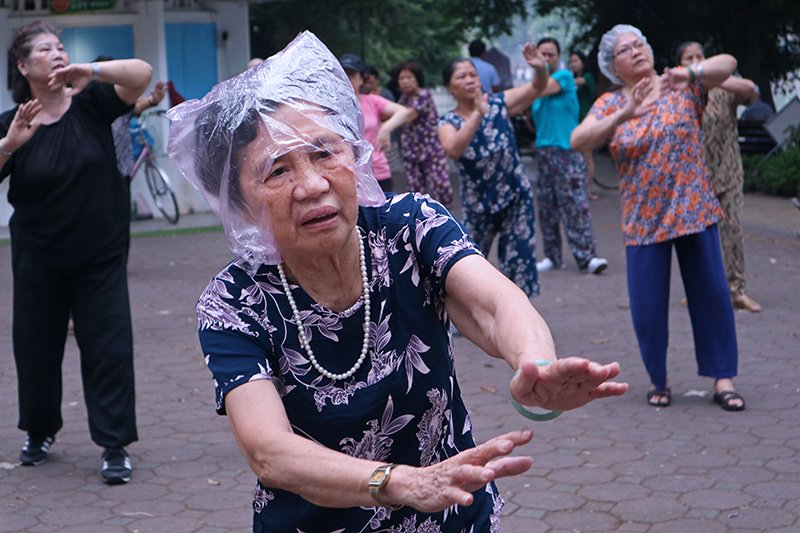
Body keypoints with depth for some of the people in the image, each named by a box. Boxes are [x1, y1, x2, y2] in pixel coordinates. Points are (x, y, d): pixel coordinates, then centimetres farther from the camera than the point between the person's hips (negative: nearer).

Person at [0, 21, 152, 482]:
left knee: (109, 346, -5)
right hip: (39, 259, 2)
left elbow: (142, 74, -17)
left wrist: (89, 71, -31)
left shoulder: (90, 104, -5)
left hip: (101, 255, -1)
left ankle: (114, 445, 3)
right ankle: (40, 431, 35)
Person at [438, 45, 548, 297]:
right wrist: (478, 114, -39)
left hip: (516, 195, 0)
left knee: (518, 259, 2)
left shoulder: (497, 103, -6)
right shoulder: (448, 122, -10)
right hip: (477, 203, 0)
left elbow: (536, 88, -15)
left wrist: (540, 69, -37)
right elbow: (453, 150, -31)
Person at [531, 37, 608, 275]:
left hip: (567, 150, -6)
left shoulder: (564, 76, -4)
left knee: (575, 205, -10)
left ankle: (586, 257, -11)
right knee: (546, 207, 6)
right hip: (543, 151, 6)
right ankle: (552, 256, 13)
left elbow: (541, 89, -20)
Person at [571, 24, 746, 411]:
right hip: (643, 220, 1)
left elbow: (727, 63, -12)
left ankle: (723, 380, 13)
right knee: (647, 305, 3)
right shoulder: (609, 105, 2)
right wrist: (624, 115, -28)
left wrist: (691, 72, -32)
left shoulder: (680, 85, 1)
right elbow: (578, 141, -14)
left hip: (694, 210, 0)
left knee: (711, 294, 3)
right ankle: (659, 381, 21)